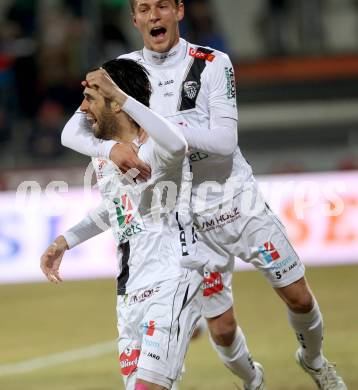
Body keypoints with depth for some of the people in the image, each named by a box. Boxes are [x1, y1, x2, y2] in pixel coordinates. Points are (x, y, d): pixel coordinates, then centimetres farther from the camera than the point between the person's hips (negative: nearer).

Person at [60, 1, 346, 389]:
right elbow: (71, 132, -10)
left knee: (298, 297, 5)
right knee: (221, 328, 1)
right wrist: (112, 147, -30)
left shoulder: (212, 64, -9)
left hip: (238, 197, 0)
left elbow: (225, 141, -18)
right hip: (188, 215, 0)